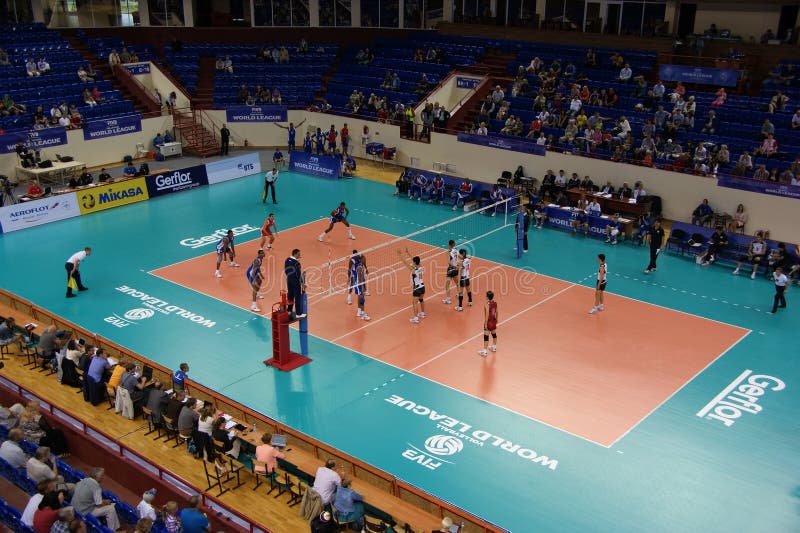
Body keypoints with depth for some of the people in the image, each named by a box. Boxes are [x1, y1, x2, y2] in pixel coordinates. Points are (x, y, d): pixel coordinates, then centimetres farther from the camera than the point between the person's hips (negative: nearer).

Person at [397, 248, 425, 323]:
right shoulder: (422, 267, -2)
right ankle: (422, 314, 41)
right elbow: (415, 259, 11)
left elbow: (405, 263, -18)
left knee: (414, 303, -3)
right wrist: (407, 253, 17)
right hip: (422, 287, 8)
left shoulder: (414, 269, -21)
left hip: (417, 289, -8)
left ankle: (415, 318, -5)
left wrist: (400, 255, -12)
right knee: (421, 300, 26)